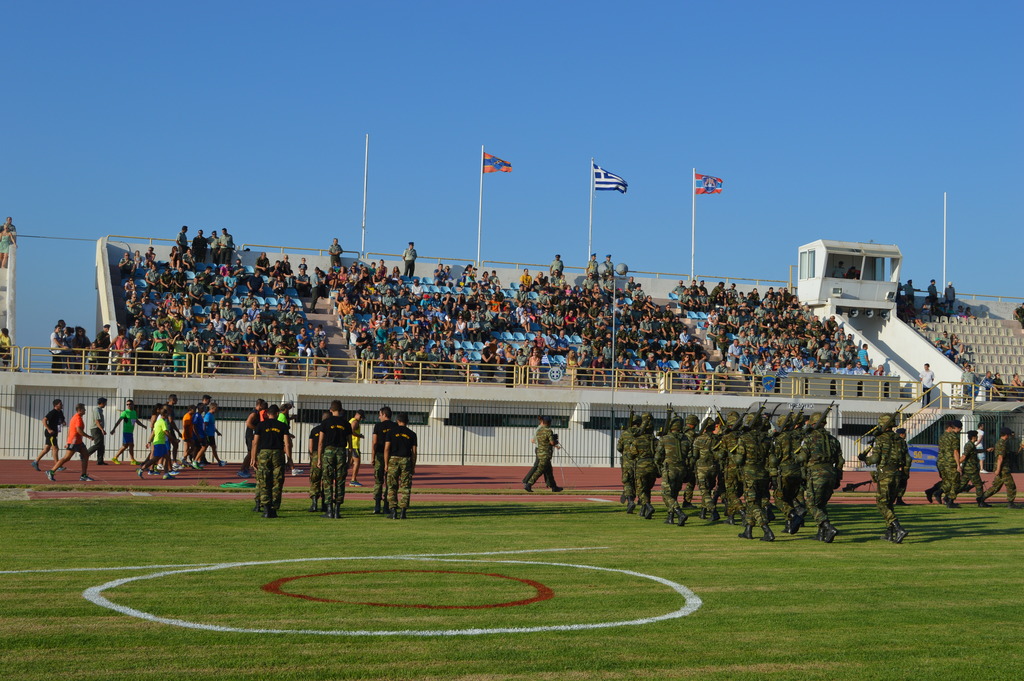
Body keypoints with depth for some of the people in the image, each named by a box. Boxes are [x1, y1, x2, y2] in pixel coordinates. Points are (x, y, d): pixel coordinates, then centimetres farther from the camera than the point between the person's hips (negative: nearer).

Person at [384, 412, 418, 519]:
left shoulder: (391, 432, 1)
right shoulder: (411, 434, 5)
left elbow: (386, 448, -4)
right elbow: (414, 452, 3)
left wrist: (386, 464, 0)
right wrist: (413, 466, 9)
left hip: (393, 460, -1)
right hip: (406, 460, 1)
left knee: (392, 487, 5)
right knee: (405, 488, 4)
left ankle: (393, 511, -1)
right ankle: (403, 512, -2)